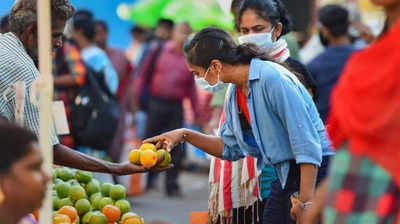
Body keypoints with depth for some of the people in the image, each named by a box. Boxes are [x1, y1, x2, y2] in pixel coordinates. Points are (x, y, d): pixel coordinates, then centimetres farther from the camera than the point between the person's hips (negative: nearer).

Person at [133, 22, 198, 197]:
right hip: (156, 103, -2)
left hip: (176, 106, 2)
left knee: (176, 147, -2)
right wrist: (135, 98, -3)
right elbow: (143, 75, 6)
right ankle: (147, 180, 16)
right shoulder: (159, 51, 4)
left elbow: (191, 86, 16)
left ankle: (172, 185, 4)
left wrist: (195, 110, 13)